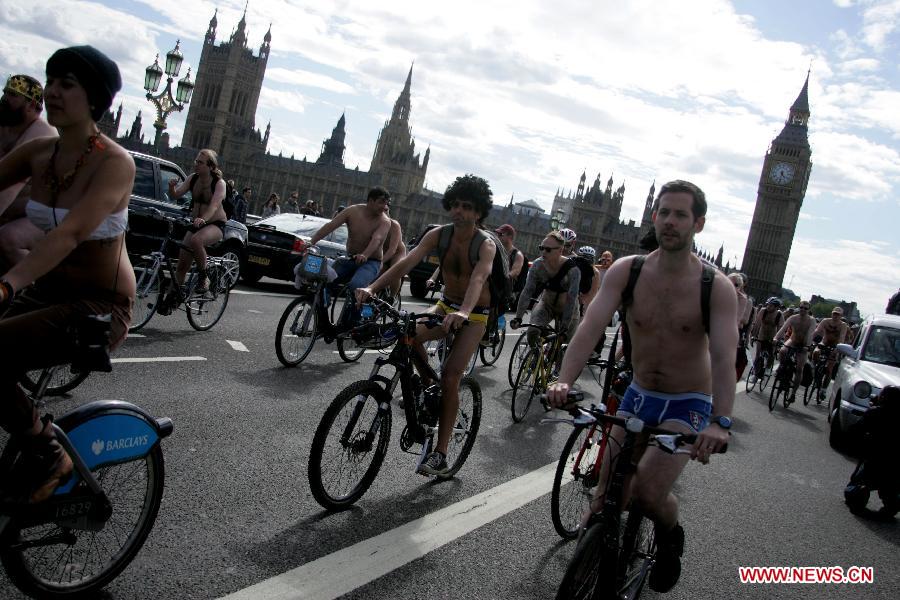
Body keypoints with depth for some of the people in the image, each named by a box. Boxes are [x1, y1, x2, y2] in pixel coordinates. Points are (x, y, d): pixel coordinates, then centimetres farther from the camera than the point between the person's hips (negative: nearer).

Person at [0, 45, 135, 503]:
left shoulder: (114, 162, -16)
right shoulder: (37, 152, 3)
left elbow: (70, 234, -30)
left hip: (100, 306, -6)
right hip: (46, 291, 6)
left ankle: (48, 457, -3)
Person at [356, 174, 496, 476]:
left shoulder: (486, 245, -22)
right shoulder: (439, 234, -11)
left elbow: (479, 278, -42)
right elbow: (408, 262, -24)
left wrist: (463, 312, -63)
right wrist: (373, 287, -39)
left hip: (474, 315, -4)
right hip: (446, 305, 4)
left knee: (450, 376, -16)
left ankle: (440, 454, -6)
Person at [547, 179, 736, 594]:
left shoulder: (717, 287, -15)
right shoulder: (626, 271, -10)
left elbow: (724, 357, -25)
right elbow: (591, 326, -21)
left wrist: (719, 422, -40)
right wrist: (564, 380, -37)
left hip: (688, 405, -2)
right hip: (638, 396, 3)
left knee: (647, 492, -19)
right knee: (606, 495, -1)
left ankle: (671, 534, 17)